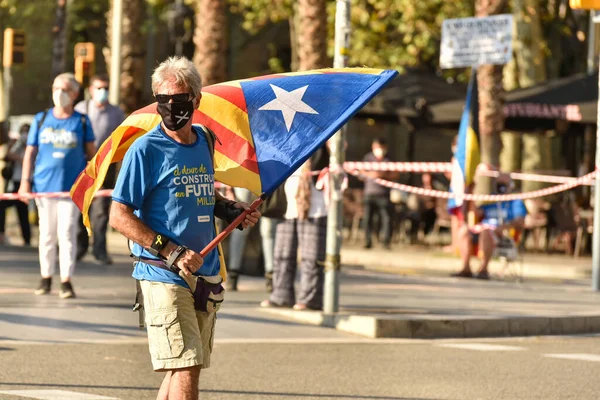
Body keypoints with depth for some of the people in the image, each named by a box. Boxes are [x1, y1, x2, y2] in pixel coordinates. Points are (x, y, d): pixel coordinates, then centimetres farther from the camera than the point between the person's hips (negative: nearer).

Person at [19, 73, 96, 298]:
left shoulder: (81, 122, 3)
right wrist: (25, 182, 0)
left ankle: (66, 281, -1)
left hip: (71, 187, -2)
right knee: (46, 235, 9)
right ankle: (46, 278, 19)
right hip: (44, 186, 2)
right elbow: (30, 152, 7)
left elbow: (91, 153, 9)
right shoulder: (41, 119, 6)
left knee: (67, 234, -6)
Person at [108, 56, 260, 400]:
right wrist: (171, 251, -18)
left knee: (186, 369, 12)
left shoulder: (204, 141, 11)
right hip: (164, 277, -7)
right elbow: (120, 216, -10)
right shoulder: (146, 149, -8)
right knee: (185, 372, -13)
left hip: (207, 276, 7)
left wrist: (233, 208, 7)